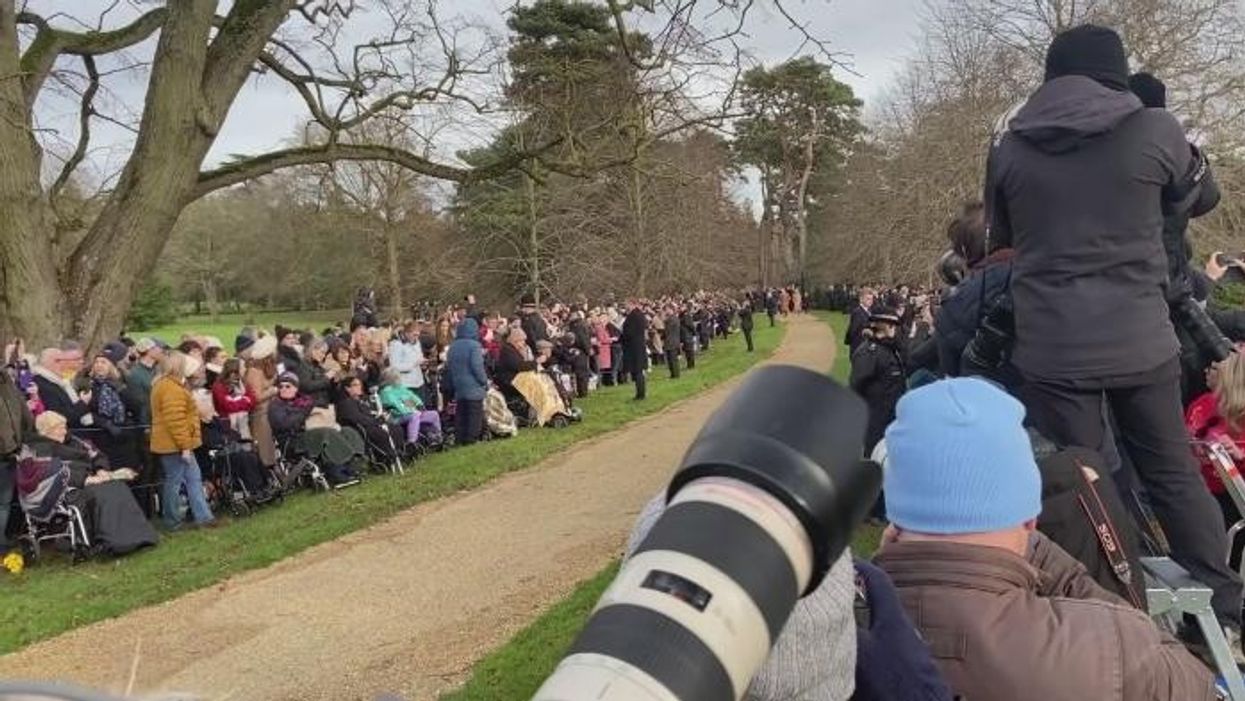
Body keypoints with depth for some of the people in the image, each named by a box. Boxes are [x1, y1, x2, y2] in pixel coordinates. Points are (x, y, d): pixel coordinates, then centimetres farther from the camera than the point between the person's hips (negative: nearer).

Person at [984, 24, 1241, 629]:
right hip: (1141, 341, 0)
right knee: (1176, 475, 15)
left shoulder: (1008, 146, 2)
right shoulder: (1155, 130, -3)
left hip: (1051, 348, 0)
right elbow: (1192, 197, 18)